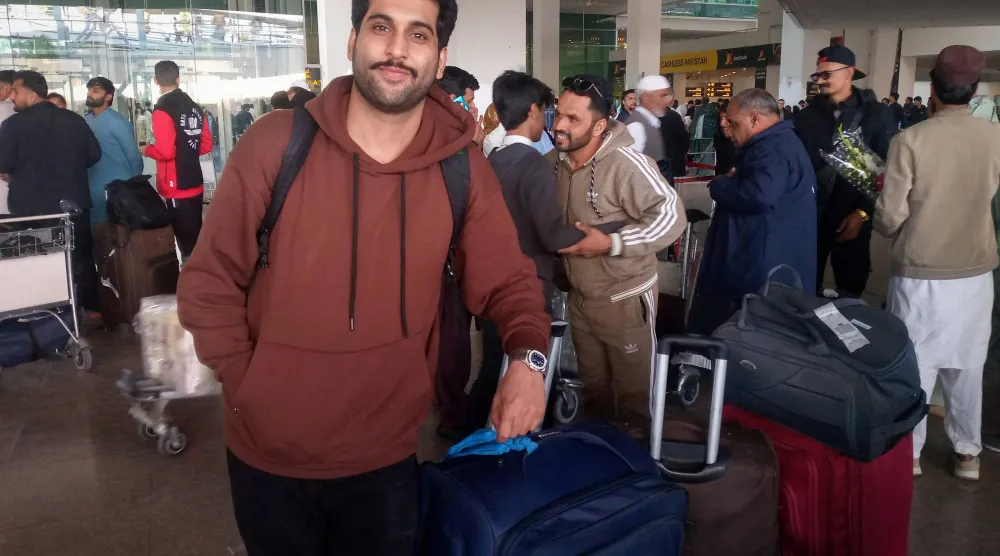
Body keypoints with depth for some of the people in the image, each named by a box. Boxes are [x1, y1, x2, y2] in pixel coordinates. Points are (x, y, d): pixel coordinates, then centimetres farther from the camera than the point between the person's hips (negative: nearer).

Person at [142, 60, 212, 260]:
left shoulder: (162, 111, -14)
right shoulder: (195, 108, 6)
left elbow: (165, 151, -20)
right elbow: (207, 145, 11)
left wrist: (146, 149, -1)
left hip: (177, 188, -7)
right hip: (196, 184, 7)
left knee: (186, 240, -1)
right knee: (196, 237, 16)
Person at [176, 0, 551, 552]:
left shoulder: (462, 168, -9)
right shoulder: (275, 143, -13)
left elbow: (508, 279, -2)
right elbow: (208, 283, -6)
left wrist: (527, 355, -21)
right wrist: (248, 390, -10)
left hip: (386, 457, 1)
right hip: (269, 454, 0)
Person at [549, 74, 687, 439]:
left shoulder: (626, 163, -24)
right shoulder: (555, 161, -2)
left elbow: (671, 217, -27)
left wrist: (612, 244, -29)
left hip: (624, 297, -6)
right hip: (579, 295, 6)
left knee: (633, 391, 12)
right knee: (592, 387, 24)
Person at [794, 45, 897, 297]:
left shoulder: (877, 115, -3)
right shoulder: (806, 116, 4)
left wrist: (862, 213, -11)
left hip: (852, 219, -2)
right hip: (809, 216, 2)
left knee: (850, 291, 9)